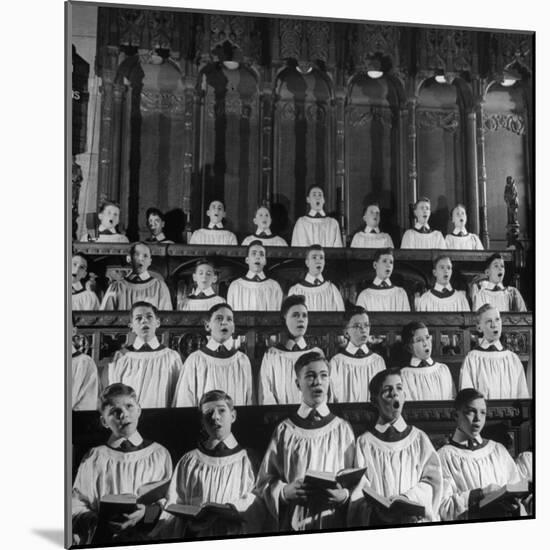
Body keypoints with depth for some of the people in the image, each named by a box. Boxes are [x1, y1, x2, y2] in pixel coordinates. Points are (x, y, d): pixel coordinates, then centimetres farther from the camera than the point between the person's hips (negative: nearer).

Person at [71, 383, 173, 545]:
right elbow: (77, 504, 4)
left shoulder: (159, 454, 7)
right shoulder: (94, 458, 8)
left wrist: (147, 513, -12)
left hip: (147, 537, 1)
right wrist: (96, 520, -15)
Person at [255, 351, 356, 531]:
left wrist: (344, 495, -9)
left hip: (333, 522, 1)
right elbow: (264, 483, 5)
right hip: (292, 523, 0)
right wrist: (284, 491, -11)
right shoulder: (284, 431, 2)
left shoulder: (342, 429, 4)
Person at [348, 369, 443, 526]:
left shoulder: (419, 438, 14)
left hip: (415, 516, 0)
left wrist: (407, 497, -13)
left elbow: (431, 481, 4)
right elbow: (360, 489, 2)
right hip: (376, 520, 0)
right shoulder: (364, 442, 9)